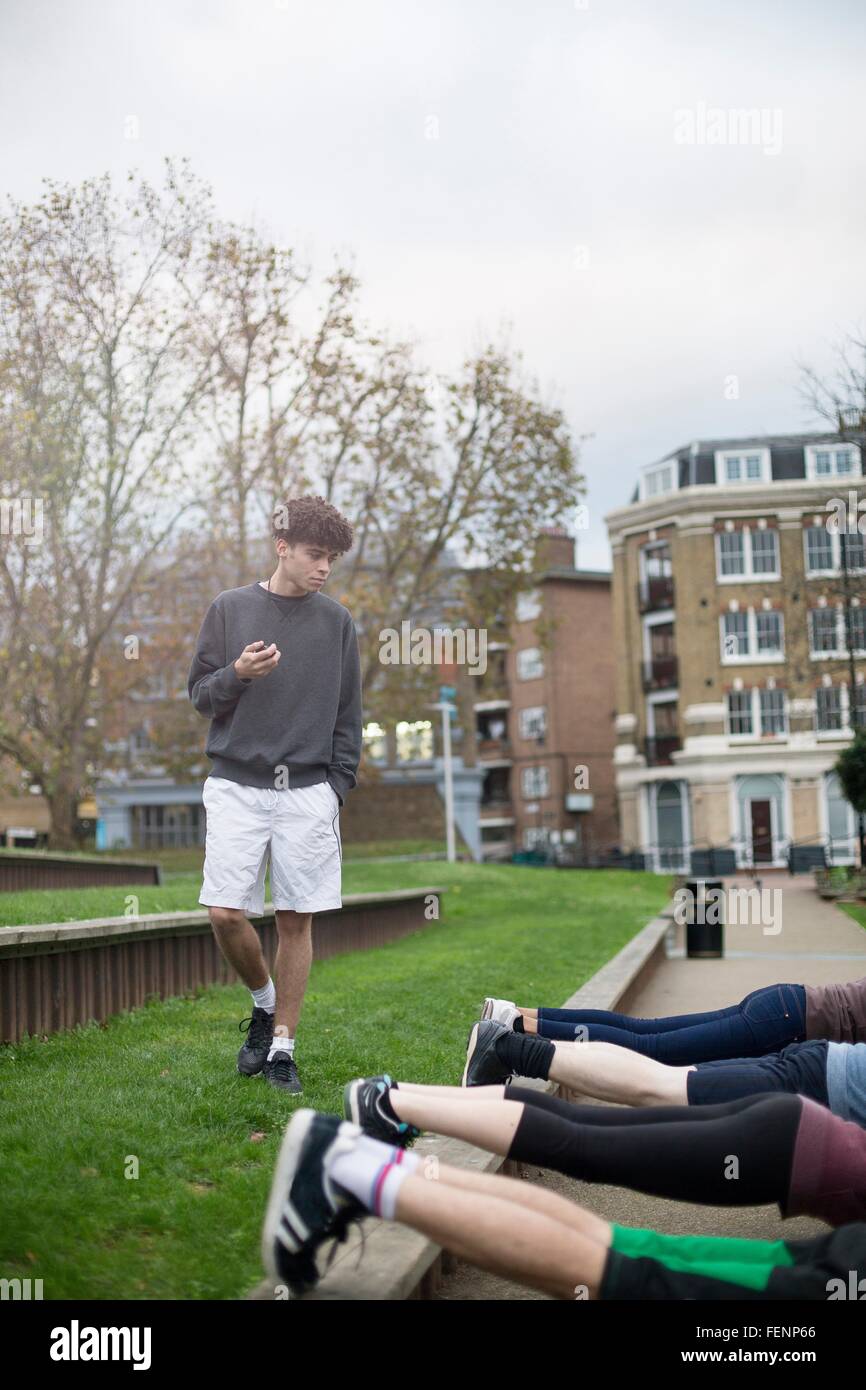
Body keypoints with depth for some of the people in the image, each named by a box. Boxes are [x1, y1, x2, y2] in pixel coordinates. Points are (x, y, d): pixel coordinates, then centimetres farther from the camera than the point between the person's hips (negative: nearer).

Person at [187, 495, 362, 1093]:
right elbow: (199, 695, 7)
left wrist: (339, 786, 1)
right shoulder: (229, 608, 5)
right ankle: (265, 1003, 20)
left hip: (308, 791, 0)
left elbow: (348, 715, 10)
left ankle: (282, 1046, 13)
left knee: (296, 921, 1)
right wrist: (237, 675, -14)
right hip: (236, 785, 0)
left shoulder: (336, 621, 7)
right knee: (226, 915, -7)